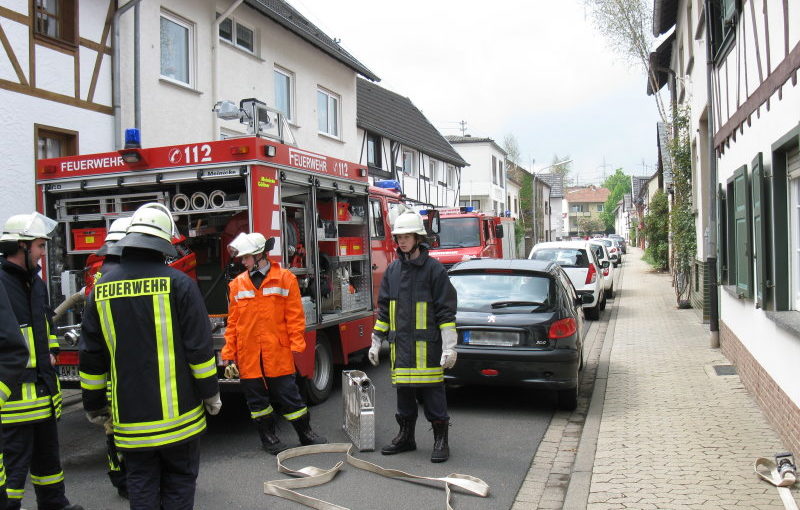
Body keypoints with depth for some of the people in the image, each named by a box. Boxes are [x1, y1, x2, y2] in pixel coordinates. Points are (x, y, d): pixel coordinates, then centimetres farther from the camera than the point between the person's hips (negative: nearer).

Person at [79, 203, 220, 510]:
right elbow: (199, 347, -10)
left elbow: (91, 356, 4)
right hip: (178, 413, -3)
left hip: (130, 417, 3)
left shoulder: (102, 288, 1)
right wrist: (211, 393, 1)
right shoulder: (178, 283, -10)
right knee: (179, 484, 11)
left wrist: (94, 406, 15)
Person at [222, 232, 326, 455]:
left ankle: (306, 433, 22)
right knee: (257, 400, 11)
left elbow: (295, 316, -2)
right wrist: (229, 355, 4)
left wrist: (296, 346, -9)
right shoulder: (237, 284, 5)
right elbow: (232, 323, 7)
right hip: (248, 356, 3)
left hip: (278, 353, -2)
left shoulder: (285, 278, -1)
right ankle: (268, 437, 27)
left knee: (289, 396, 5)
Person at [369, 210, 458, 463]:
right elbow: (383, 309, 16)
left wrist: (449, 346, -12)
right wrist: (376, 342, 13)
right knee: (403, 391, 12)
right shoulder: (393, 270, 11)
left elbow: (446, 310, -7)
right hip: (400, 344, 5)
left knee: (432, 392, 0)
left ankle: (441, 439, 13)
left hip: (426, 344, -5)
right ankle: (406, 436, 27)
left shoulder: (434, 269, -5)